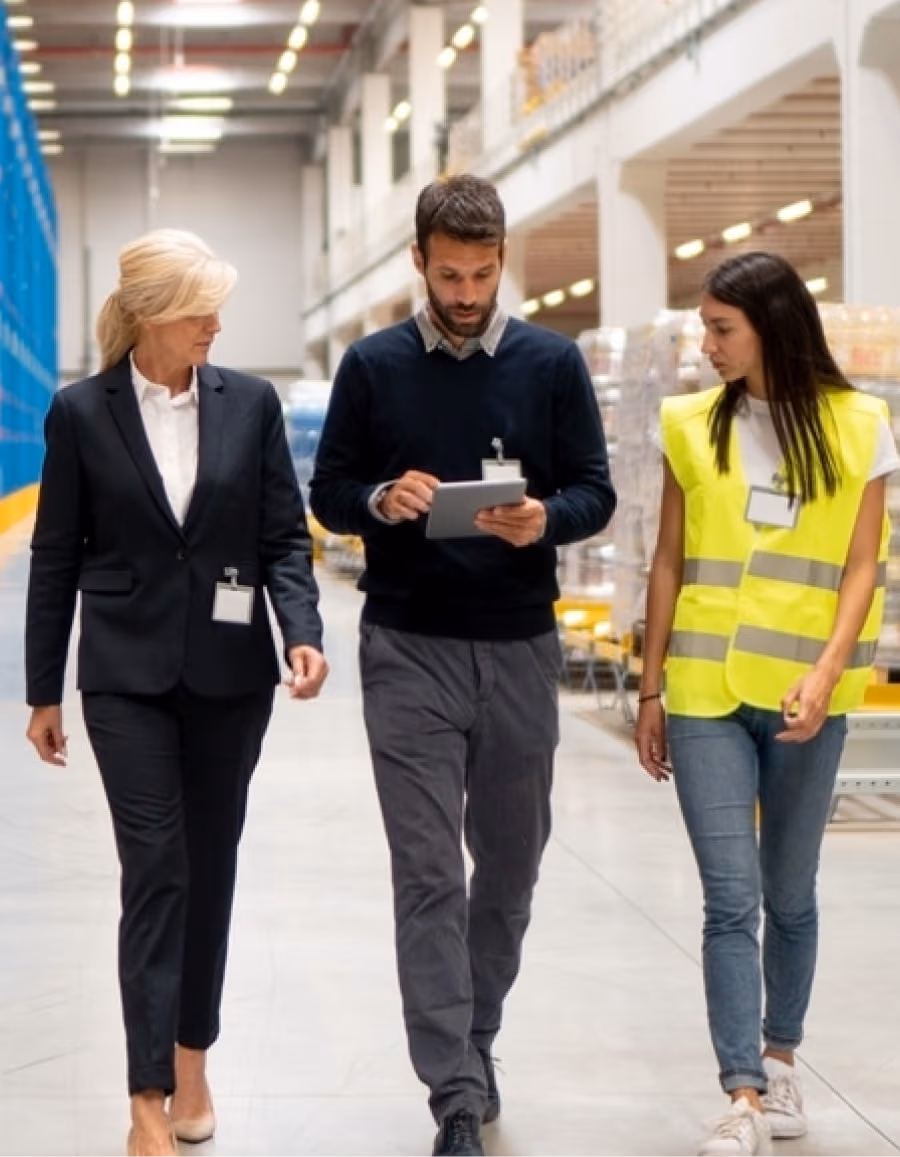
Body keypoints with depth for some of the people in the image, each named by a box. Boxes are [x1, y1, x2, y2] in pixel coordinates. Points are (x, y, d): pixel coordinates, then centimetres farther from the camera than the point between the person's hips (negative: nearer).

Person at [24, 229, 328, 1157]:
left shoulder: (250, 403, 1)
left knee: (210, 865, 10)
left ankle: (191, 1058, 26)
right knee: (155, 870, -8)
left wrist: (302, 631, -14)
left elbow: (285, 534, 3)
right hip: (129, 675, -2)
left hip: (229, 671, 2)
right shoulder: (82, 412, -3)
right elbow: (56, 556, 2)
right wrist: (43, 691, 4)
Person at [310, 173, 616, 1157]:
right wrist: (381, 500, -17)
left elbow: (595, 492, 3)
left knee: (511, 858, 13)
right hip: (409, 650, -1)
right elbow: (328, 494, 5)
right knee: (428, 873, -5)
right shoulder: (374, 366, 2)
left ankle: (477, 1032, 35)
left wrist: (546, 519, -19)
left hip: (520, 644, 2)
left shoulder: (552, 363, 3)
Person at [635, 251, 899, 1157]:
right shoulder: (694, 426, 6)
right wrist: (650, 691, 9)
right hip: (706, 692, 1)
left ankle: (780, 1066, 27)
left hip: (803, 698, 0)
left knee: (788, 895, 11)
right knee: (731, 898, -7)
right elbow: (670, 565, 9)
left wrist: (826, 673, -16)